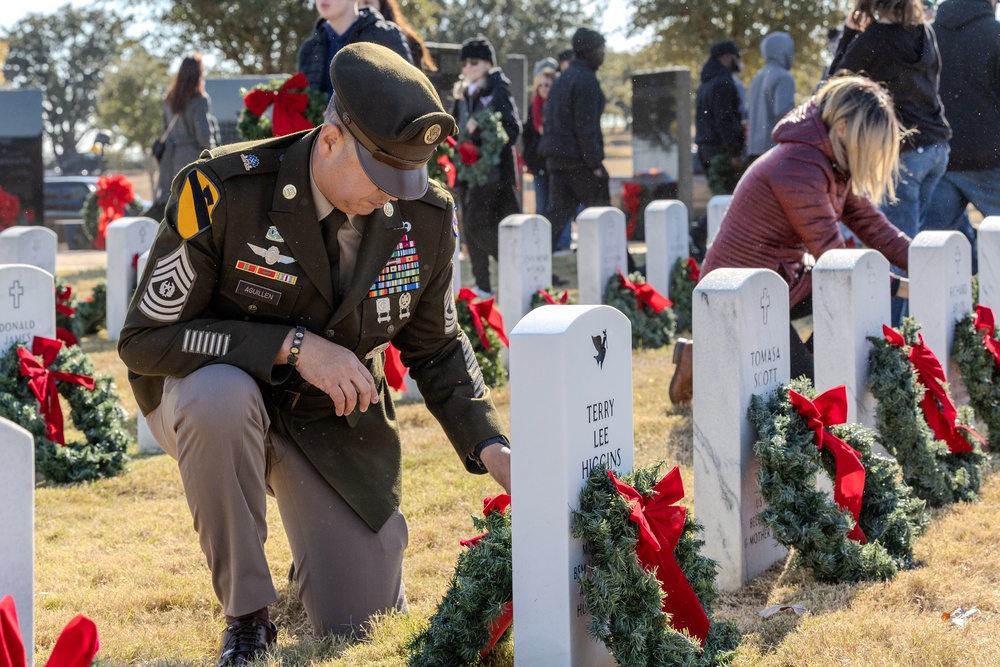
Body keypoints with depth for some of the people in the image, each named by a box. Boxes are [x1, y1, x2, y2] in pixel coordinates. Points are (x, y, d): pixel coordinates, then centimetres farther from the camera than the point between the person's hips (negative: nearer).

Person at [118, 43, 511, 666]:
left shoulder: (426, 218, -11)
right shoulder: (223, 192, -26)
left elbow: (437, 350, 4)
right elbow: (144, 338, -23)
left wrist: (491, 448, -12)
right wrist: (291, 346, -31)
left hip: (336, 415, 3)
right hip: (207, 389, -3)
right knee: (223, 396, -40)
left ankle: (322, 558, 35)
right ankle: (247, 616, -19)